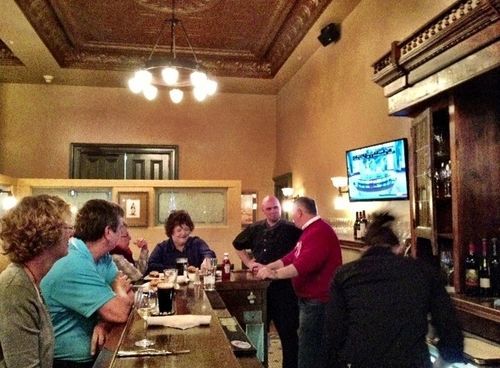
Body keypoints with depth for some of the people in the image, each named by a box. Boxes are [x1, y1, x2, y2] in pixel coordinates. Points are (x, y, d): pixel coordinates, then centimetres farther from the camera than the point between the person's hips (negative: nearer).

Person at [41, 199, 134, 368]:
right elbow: (119, 313, -27)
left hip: (93, 351, 7)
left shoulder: (103, 257, 2)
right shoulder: (74, 267, -27)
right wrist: (121, 291, -6)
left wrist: (103, 322, -19)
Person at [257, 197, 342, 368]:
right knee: (314, 350, 21)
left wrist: (275, 274, -28)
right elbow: (292, 257, 16)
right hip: (310, 299, 11)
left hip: (318, 301, -11)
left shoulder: (319, 231, -22)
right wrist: (268, 266, 7)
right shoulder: (311, 231, 15)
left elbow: (305, 263, -33)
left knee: (309, 354, -2)